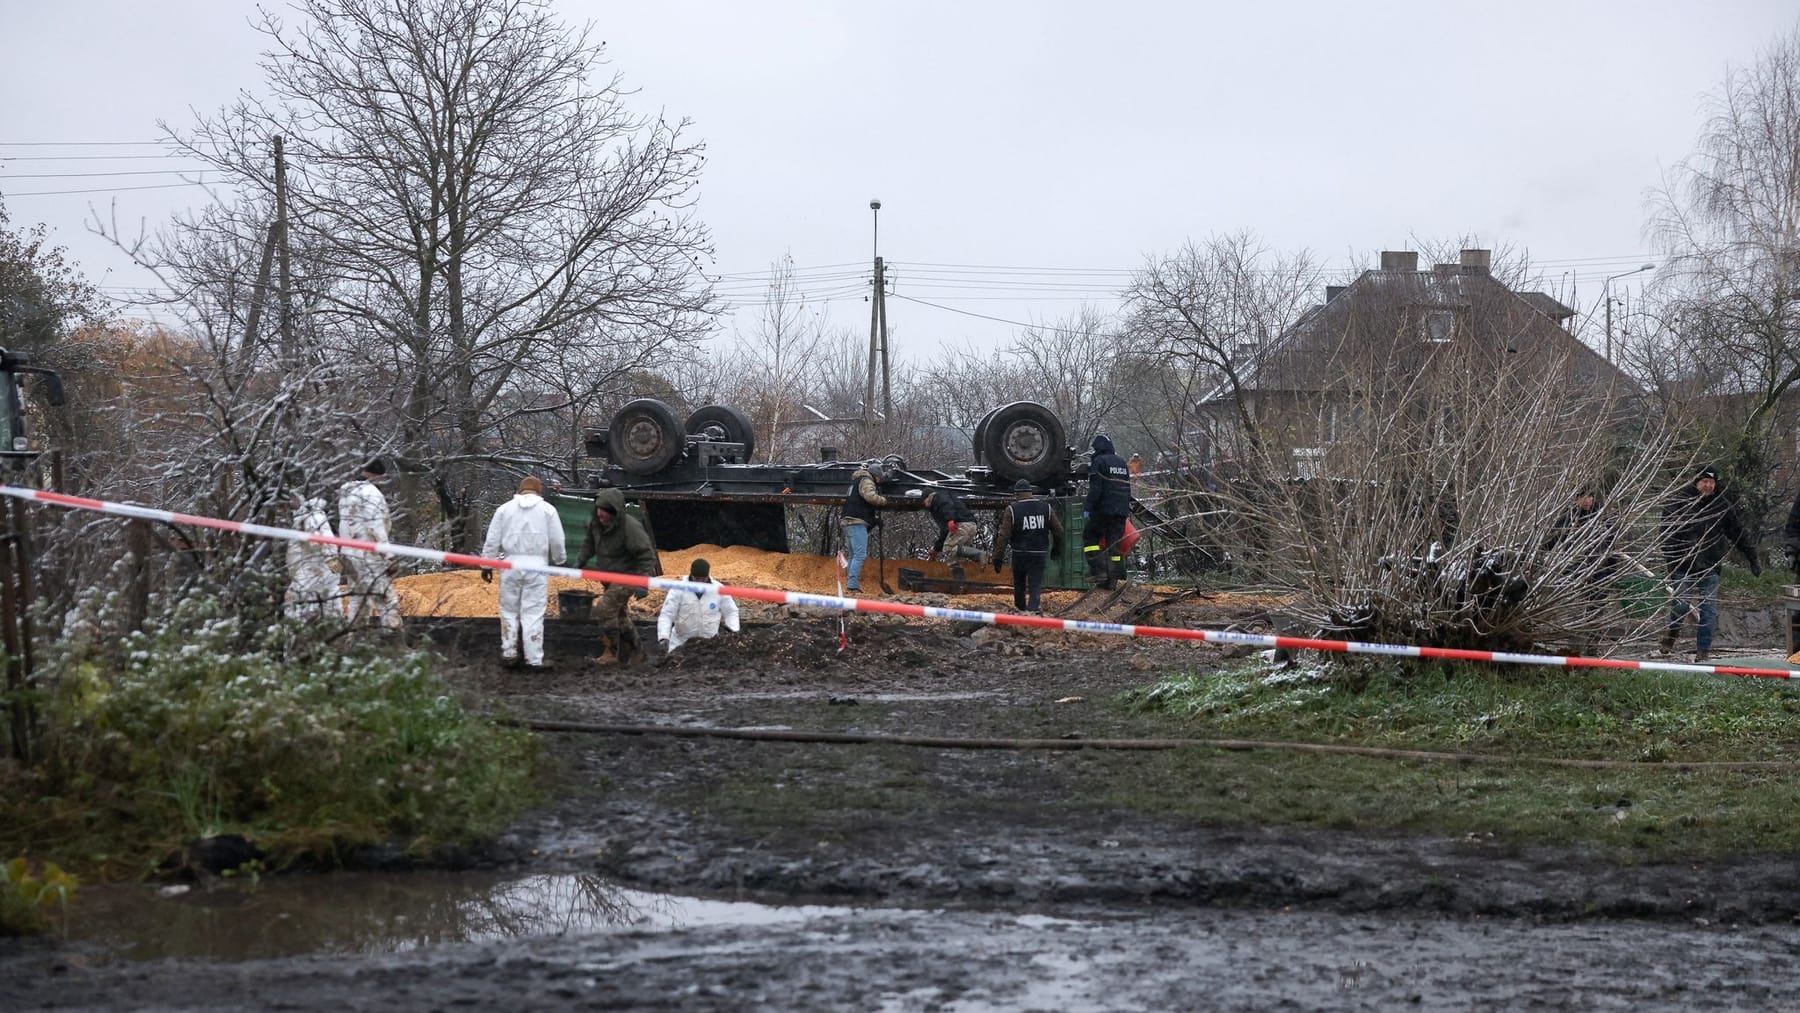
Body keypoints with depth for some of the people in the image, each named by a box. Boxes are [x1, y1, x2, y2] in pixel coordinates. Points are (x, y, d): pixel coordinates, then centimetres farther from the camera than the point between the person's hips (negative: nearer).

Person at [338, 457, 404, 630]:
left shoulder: (346, 492, 10)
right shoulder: (372, 493, -15)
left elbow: (344, 524, 13)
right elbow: (377, 530, -19)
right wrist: (388, 557, -16)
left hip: (350, 555, 9)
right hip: (370, 557, -9)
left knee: (358, 599, 17)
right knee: (387, 601, -9)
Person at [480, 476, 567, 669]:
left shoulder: (504, 509, 8)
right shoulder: (547, 510, 4)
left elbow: (492, 540, 6)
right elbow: (557, 542, 5)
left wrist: (487, 565, 13)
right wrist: (559, 562, 21)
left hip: (511, 565, 1)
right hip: (536, 566, -1)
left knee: (509, 610, 12)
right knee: (533, 613, -1)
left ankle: (509, 653, 13)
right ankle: (534, 659, 0)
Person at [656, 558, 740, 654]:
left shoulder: (719, 590, -8)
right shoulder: (678, 590, -13)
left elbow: (731, 611, 6)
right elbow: (666, 615, -12)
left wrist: (735, 633, -9)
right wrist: (663, 638, -26)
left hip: (710, 642, 1)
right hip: (681, 642, -1)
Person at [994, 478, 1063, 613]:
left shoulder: (1012, 510, -8)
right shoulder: (1046, 507, 2)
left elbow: (1003, 536, -12)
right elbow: (1058, 531, 8)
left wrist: (997, 557, -7)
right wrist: (1056, 547, 27)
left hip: (1019, 555, -1)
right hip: (1039, 555, 1)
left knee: (1019, 584, 20)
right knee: (1035, 586, -1)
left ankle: (1020, 610, 36)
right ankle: (1034, 609, -22)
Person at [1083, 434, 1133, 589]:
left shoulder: (1098, 462, -6)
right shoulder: (1122, 462, 17)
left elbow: (1095, 488, -14)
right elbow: (1127, 488, 21)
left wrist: (1088, 508, -13)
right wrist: (1127, 508, 26)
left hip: (1103, 509, -7)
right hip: (1121, 511, 7)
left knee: (1090, 536, 5)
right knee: (1114, 543, 8)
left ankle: (1098, 569, -9)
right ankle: (1112, 578, 4)